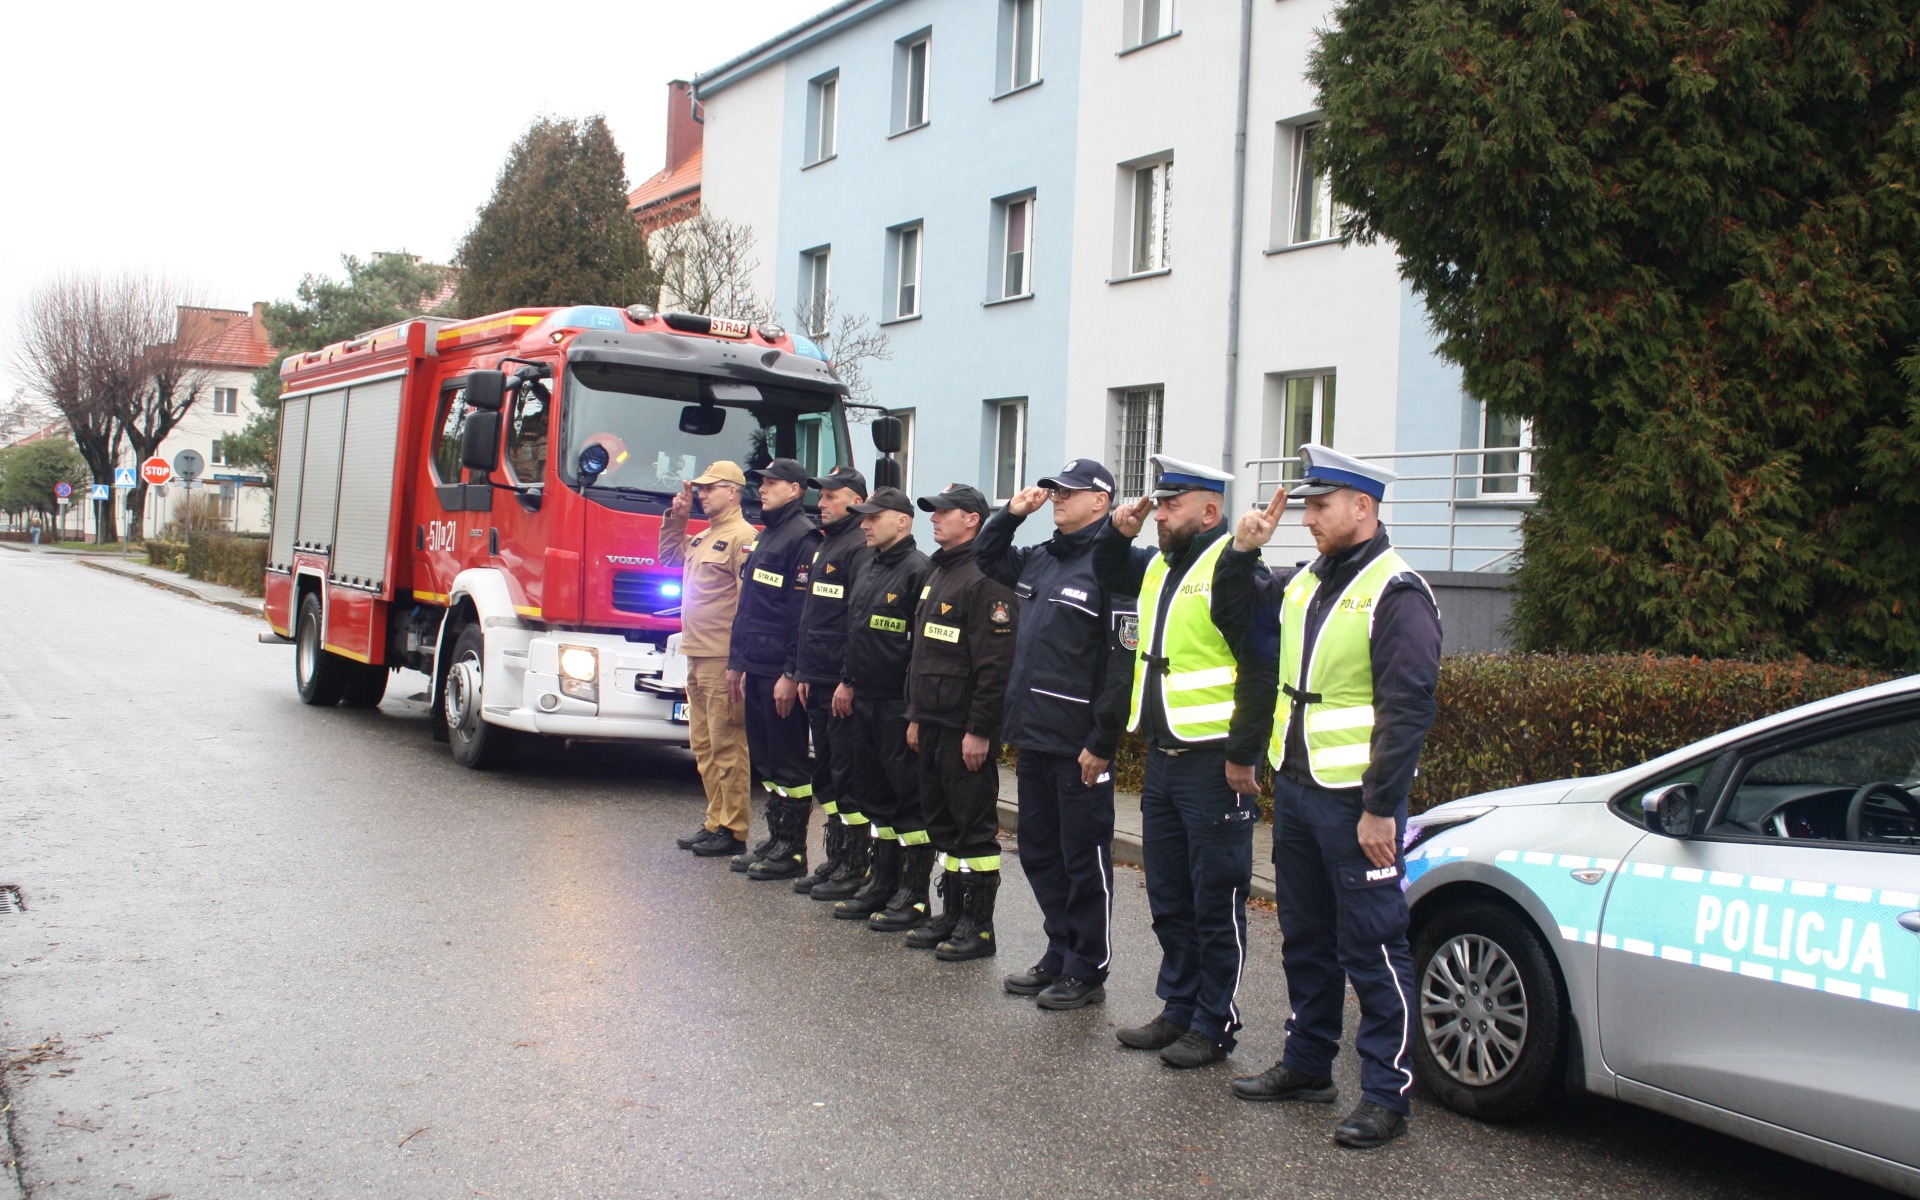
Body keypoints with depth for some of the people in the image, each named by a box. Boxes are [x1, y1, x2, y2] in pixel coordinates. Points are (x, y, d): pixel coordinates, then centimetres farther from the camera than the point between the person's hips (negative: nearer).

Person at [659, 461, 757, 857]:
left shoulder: (742, 537, -12)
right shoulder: (702, 538, 18)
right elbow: (669, 556, 35)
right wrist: (675, 517, 19)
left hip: (723, 660, -10)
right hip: (696, 657, 10)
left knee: (726, 745, -5)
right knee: (703, 745, 13)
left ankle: (731, 832, 1)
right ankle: (715, 822, 21)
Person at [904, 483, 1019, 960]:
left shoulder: (985, 579, -14)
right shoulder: (936, 574, 17)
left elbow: (996, 664, -19)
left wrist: (980, 730, -20)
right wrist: (915, 715, 19)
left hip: (965, 729, -10)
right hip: (933, 724, 10)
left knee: (974, 826, -2)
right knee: (941, 821, 14)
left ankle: (978, 927, 5)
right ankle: (952, 915, 24)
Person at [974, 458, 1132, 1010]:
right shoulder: (1039, 559, 12)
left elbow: (1123, 663, -19)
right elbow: (985, 554, 32)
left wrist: (1102, 743, -19)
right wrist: (1012, 513, 13)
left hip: (1079, 746, -9)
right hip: (1033, 738, 9)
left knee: (1084, 861, 3)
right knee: (1039, 853, 17)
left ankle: (1087, 972, 16)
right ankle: (1059, 955, 30)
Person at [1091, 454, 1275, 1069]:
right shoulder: (1160, 566, 13)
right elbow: (1110, 573, 32)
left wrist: (1242, 754, -20)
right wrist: (1118, 530, 11)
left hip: (1212, 765, -9)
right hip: (1162, 759, 9)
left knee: (1215, 902, 1)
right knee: (1168, 897, 16)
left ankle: (1214, 1025, 12)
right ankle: (1178, 1009, 28)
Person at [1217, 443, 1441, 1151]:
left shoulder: (1396, 594, -13)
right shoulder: (1304, 584, 12)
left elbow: (1408, 709, -18)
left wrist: (1381, 808, -21)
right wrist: (1243, 552, 8)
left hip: (1355, 800, -8)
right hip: (1295, 789, 8)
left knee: (1371, 947, -1)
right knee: (1305, 938, 17)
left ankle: (1386, 1093, 8)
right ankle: (1307, 1064, 30)